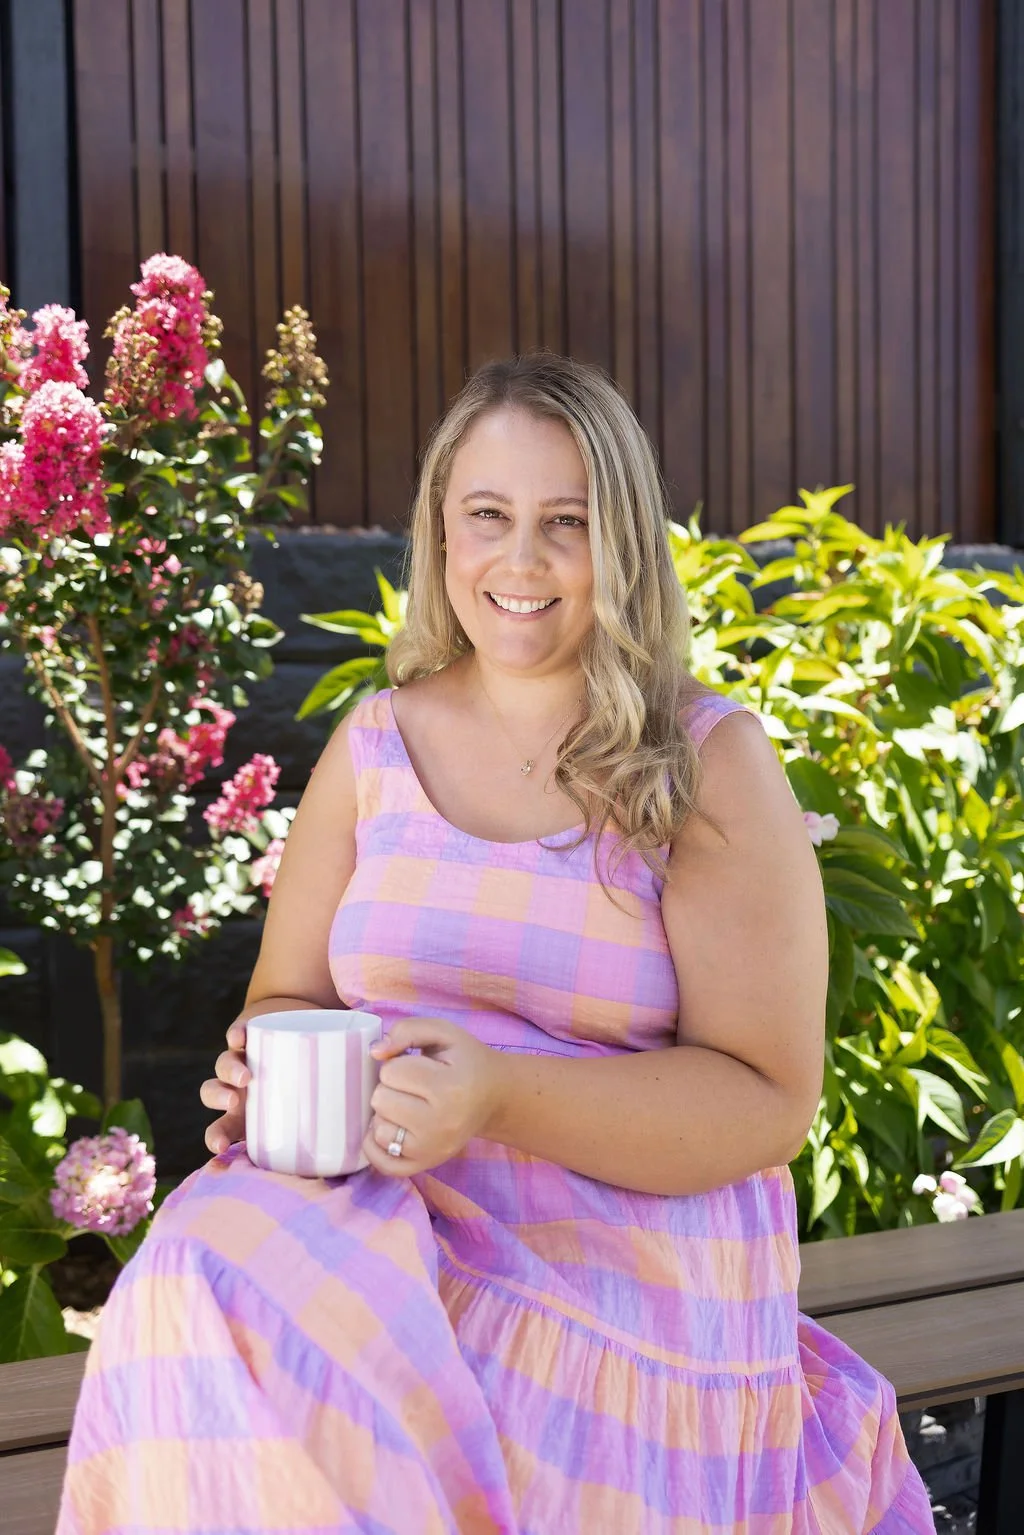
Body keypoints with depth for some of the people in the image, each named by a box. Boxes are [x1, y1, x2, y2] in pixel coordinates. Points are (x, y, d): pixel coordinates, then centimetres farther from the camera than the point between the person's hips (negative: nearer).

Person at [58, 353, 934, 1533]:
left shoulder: (711, 764, -1)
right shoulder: (376, 744, 10)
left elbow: (769, 1103, -7)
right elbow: (285, 997, 16)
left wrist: (499, 1097, -22)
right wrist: (275, 1071, -9)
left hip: (635, 1295, -3)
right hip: (385, 1239, 4)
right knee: (213, 1257, -31)